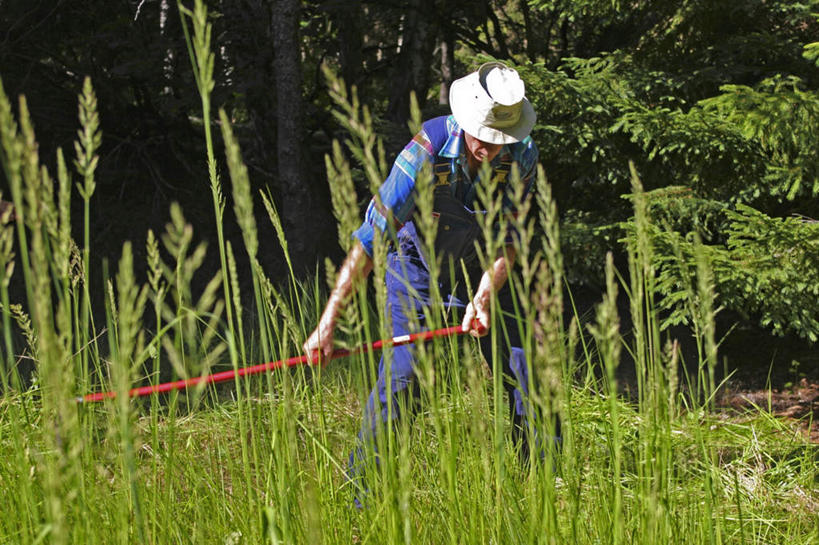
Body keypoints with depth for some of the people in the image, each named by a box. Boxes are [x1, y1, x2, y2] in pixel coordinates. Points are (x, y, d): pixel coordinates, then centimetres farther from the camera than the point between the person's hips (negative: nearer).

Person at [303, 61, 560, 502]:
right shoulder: (429, 150, -33)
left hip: (482, 268, 3)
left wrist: (485, 297, -29)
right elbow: (370, 238, -34)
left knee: (521, 369, -4)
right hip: (417, 265, -3)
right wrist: (327, 324, -37)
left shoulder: (522, 154, -23)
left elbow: (510, 238, -12)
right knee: (401, 375, -16)